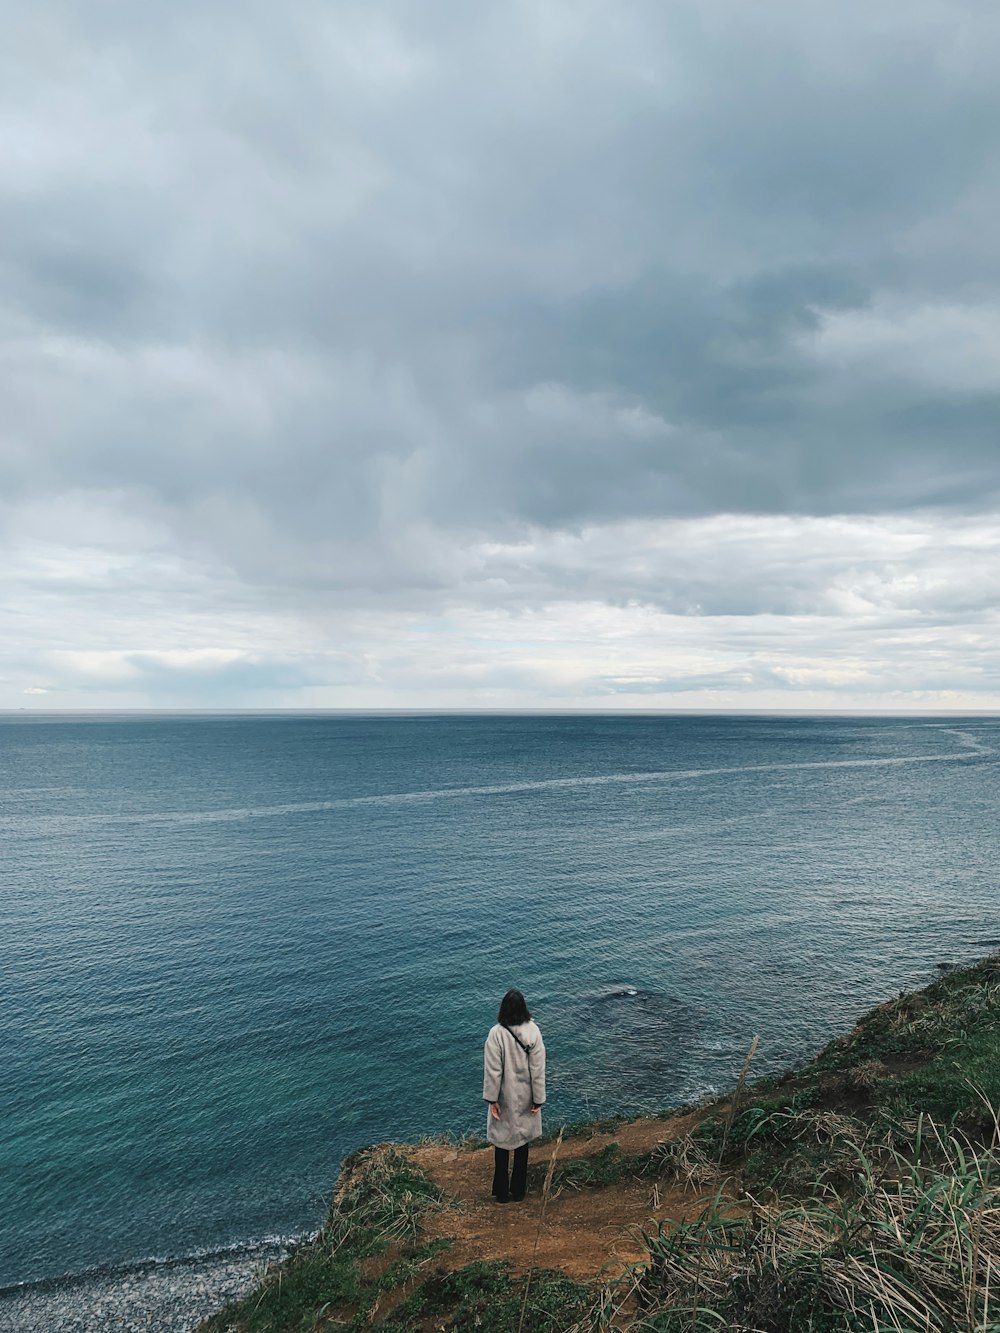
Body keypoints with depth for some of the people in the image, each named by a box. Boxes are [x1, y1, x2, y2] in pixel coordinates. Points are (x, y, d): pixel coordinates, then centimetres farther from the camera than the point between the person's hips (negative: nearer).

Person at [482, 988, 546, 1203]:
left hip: (505, 1097, -2)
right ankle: (518, 1191, 31)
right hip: (525, 1097, 2)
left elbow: (493, 1069, -16)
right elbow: (538, 1068, -9)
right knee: (522, 1142, 20)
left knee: (502, 1144, 16)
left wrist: (492, 1098, -6)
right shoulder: (533, 1030, -14)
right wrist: (538, 1098, 0)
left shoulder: (497, 1033, -20)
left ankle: (502, 1193, 26)